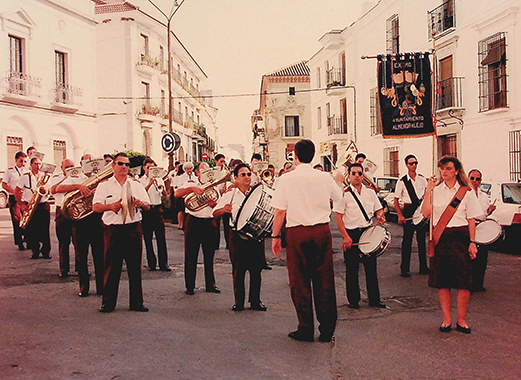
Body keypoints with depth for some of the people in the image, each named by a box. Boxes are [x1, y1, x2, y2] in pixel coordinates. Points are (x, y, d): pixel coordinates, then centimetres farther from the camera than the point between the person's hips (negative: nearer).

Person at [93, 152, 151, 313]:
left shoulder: (136, 184, 13)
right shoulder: (104, 185, 7)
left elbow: (148, 206, 9)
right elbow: (95, 207, -3)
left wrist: (140, 204, -14)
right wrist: (110, 206, -22)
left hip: (133, 228, 2)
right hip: (113, 229, -2)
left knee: (135, 266, 5)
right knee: (111, 266, 0)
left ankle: (136, 302, 13)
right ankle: (108, 302, 11)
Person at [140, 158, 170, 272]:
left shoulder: (159, 179, 12)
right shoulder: (140, 180, 4)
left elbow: (165, 194, 2)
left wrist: (160, 187, -16)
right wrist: (150, 183, -19)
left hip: (157, 209, 2)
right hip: (146, 210, -2)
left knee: (161, 237, -2)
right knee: (147, 238, 2)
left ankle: (163, 263, -1)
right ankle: (151, 264, 10)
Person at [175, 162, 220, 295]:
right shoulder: (191, 183, 3)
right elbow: (177, 194, -14)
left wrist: (214, 203, -15)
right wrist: (192, 189, -26)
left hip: (209, 223, 3)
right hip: (193, 222, -2)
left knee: (209, 256, 8)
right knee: (191, 256, 2)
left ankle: (210, 284, 18)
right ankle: (190, 286, 11)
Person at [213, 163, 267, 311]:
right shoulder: (230, 195, 4)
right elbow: (215, 213, -1)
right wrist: (224, 209, -23)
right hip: (237, 235, -1)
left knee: (256, 269, 5)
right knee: (238, 269, 3)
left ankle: (255, 300, 17)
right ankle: (239, 301, 14)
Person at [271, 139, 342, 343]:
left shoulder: (286, 179, -6)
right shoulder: (324, 177, 2)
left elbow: (280, 211, -7)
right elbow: (339, 196, 21)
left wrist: (275, 236, 2)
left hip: (297, 233, -3)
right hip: (322, 230, 3)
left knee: (300, 282, 6)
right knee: (324, 281, 9)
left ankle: (306, 330, 12)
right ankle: (327, 329, 15)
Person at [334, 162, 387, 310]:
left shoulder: (370, 192, 8)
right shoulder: (344, 194, -5)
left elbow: (378, 209, 16)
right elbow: (338, 218, -7)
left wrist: (380, 216, -8)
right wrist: (346, 237, -15)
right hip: (351, 233, -3)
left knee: (371, 267, 7)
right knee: (352, 269, 4)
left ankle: (374, 299, 18)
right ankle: (353, 300, 16)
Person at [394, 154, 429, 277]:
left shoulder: (422, 179, 6)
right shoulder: (402, 181, -4)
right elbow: (396, 200, -3)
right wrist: (400, 215, -12)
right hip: (408, 211, -3)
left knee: (422, 238, 10)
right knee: (407, 239, -1)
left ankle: (423, 267, 19)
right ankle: (404, 269, 6)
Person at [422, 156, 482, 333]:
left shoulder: (466, 192, 4)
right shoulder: (435, 189, 7)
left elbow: (471, 219, 4)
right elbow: (426, 213, -4)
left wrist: (472, 242, -2)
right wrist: (428, 191, -8)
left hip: (460, 237, -1)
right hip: (440, 237, 1)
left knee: (463, 281, -3)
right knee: (442, 280, 4)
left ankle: (461, 320, 11)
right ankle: (447, 319, 15)